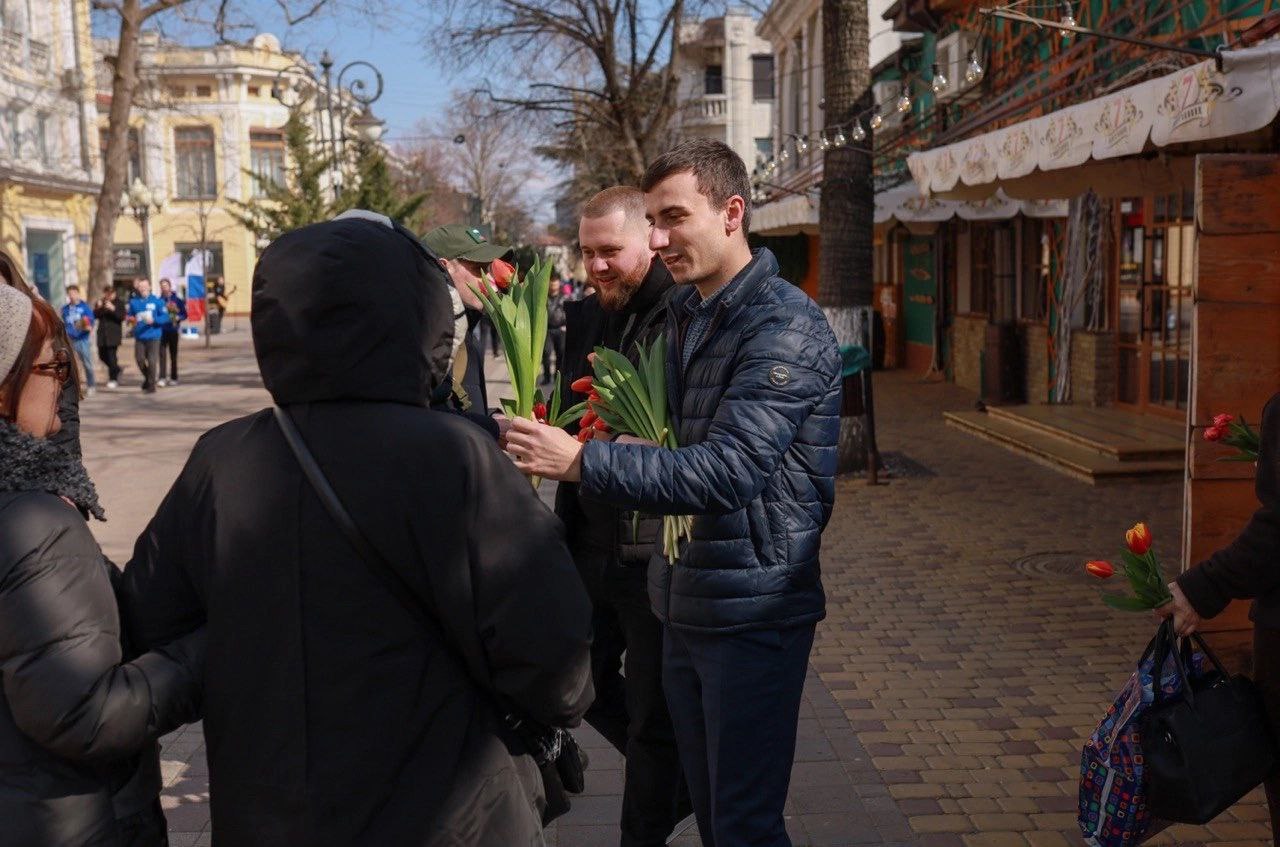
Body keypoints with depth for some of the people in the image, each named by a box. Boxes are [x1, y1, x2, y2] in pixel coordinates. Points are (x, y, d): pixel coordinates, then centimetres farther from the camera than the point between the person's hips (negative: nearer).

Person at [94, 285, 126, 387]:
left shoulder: (119, 304, 1)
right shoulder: (100, 302, 14)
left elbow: (122, 317, -9)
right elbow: (94, 315, 7)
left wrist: (113, 309, -22)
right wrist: (98, 307, -11)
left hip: (113, 334, -6)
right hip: (102, 334, 6)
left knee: (112, 356, -11)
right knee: (102, 355, 10)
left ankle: (113, 379, -4)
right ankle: (116, 370, 31)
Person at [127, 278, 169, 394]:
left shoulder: (157, 301, -1)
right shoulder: (134, 302, 8)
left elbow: (165, 317, -3)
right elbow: (130, 316, 17)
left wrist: (153, 320, -17)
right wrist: (132, 320, -5)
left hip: (153, 336, -3)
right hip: (139, 336, 3)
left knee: (152, 360, -5)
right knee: (139, 359, 0)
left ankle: (151, 385, 6)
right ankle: (147, 378, 27)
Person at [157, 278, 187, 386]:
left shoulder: (177, 300, 1)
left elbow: (184, 314, 3)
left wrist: (178, 317, -15)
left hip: (174, 330, 0)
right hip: (162, 331, 0)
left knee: (173, 355, 8)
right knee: (162, 354, -9)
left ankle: (173, 378, 17)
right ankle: (162, 378, -13)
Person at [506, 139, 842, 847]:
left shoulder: (783, 327, -17)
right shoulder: (682, 311, 11)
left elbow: (725, 472, -28)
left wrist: (582, 461, -29)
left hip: (752, 610, -8)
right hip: (683, 603, 8)